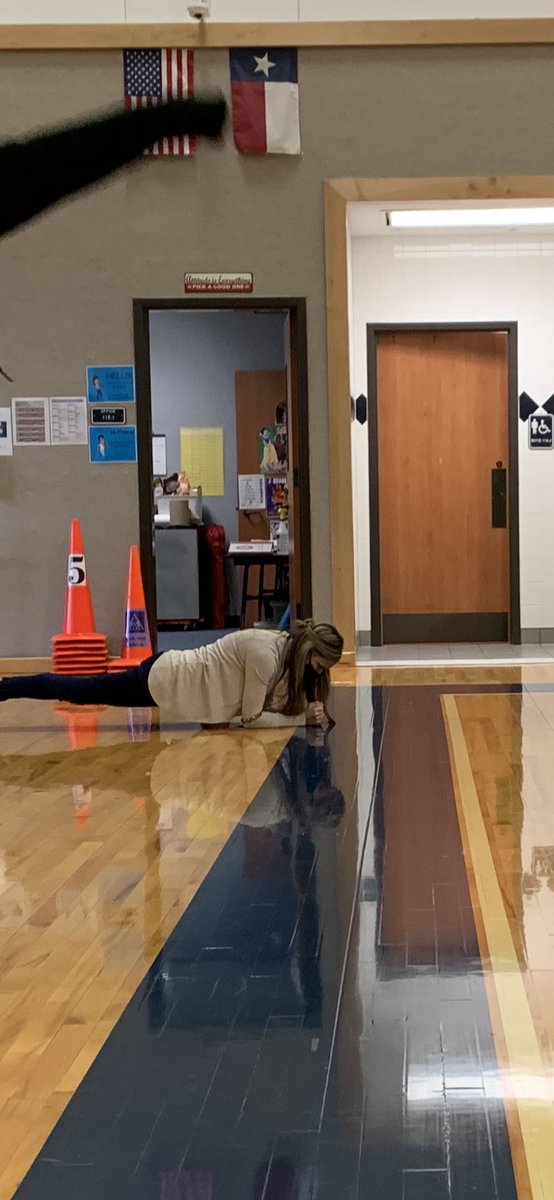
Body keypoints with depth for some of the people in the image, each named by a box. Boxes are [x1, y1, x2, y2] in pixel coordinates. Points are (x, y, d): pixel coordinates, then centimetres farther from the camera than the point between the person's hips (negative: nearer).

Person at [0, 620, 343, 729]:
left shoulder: (288, 650, -1)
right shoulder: (266, 655, -29)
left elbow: (272, 703, 5)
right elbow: (252, 716, -23)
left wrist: (310, 711, -11)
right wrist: (303, 718, -22)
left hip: (173, 671, 8)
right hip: (163, 680, -7)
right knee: (75, 691, 5)